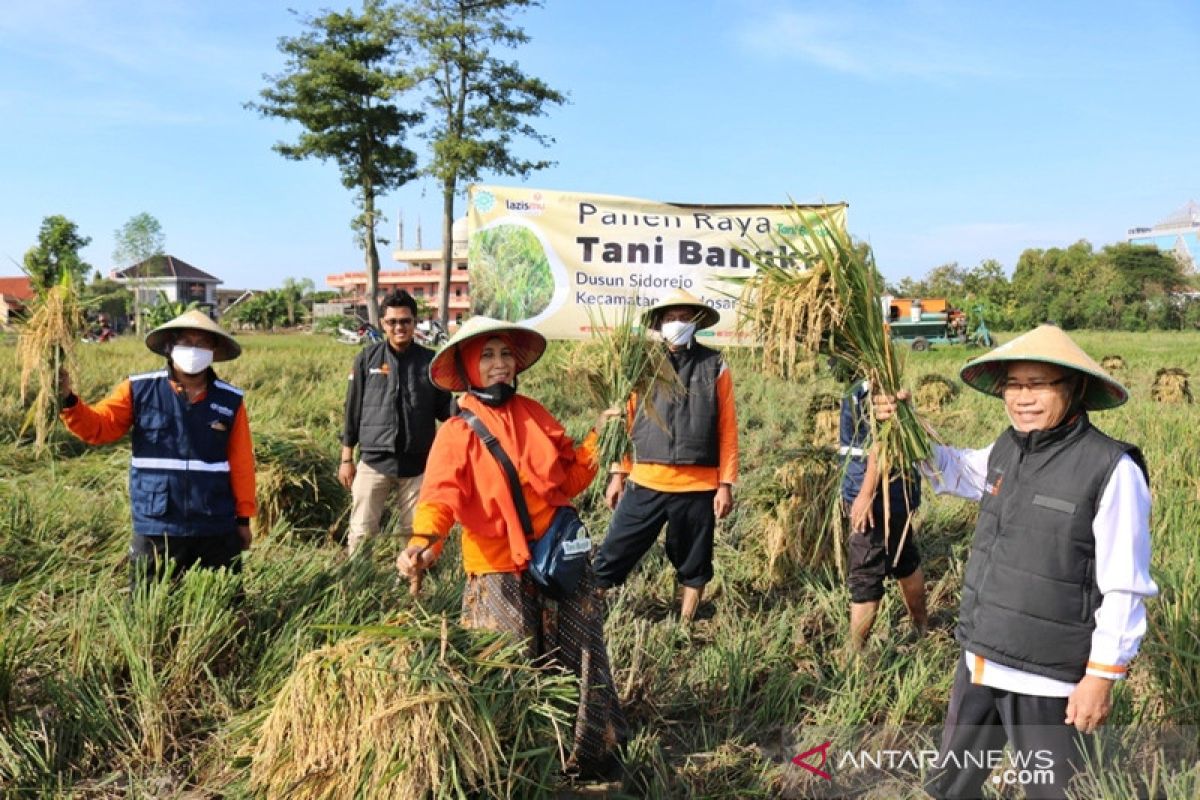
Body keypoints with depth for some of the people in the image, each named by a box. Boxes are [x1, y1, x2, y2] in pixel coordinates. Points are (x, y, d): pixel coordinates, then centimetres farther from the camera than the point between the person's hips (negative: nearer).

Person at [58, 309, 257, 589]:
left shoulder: (230, 401, 0)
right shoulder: (139, 390, -1)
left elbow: (241, 464, 2)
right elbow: (98, 427, -3)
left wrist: (243, 517, 4)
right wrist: (68, 400, -21)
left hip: (217, 530, 1)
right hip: (155, 529, -1)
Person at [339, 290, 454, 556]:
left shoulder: (430, 361, 3)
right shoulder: (368, 358, 2)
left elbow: (443, 408, 7)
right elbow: (353, 409, 6)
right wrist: (346, 459, 6)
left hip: (416, 464, 1)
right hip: (373, 461, -1)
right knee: (362, 533, 1)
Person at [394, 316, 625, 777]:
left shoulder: (534, 415, 7)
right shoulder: (457, 431, -7)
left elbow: (569, 478, 10)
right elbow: (442, 493, -22)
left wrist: (597, 438, -2)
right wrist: (424, 540, -41)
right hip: (499, 570, -4)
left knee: (582, 655, 13)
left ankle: (592, 748, 31)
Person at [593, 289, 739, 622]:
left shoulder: (715, 366, 2)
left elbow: (727, 430, 2)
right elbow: (624, 421, 9)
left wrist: (726, 484, -2)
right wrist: (618, 473, 7)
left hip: (698, 486, 0)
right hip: (645, 483, 1)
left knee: (693, 564, 13)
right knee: (613, 555, 2)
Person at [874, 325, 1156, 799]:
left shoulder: (1111, 470, -19)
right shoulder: (1008, 449, 0)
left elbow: (1124, 588, -16)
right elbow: (953, 470, 22)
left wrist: (1101, 677, -13)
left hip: (1048, 678, -6)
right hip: (979, 662, 7)